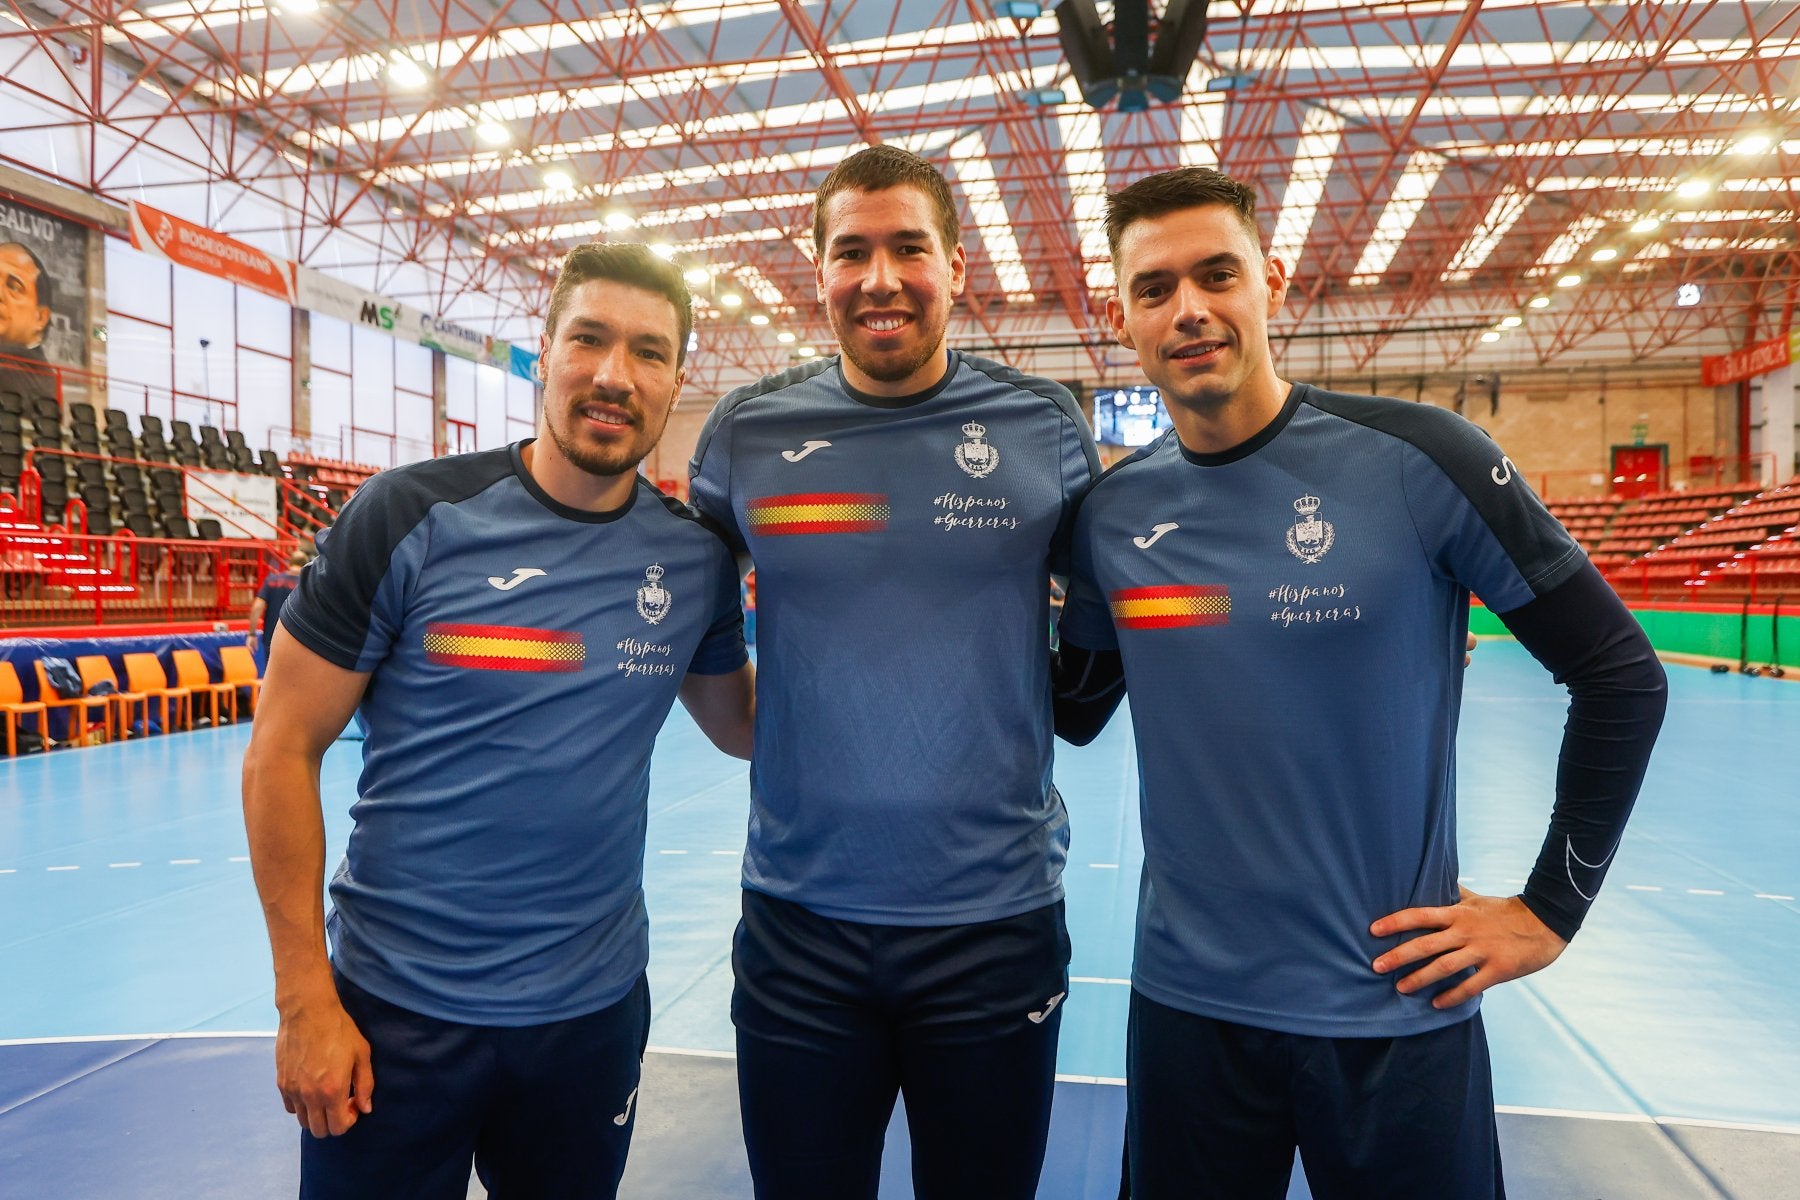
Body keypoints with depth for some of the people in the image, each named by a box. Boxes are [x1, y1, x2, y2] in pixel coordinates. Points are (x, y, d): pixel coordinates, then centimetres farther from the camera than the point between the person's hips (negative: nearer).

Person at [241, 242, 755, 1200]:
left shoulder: (697, 555, -3)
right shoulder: (412, 515, -12)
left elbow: (743, 728, 9)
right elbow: (282, 750, -8)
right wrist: (303, 1000, -9)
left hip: (594, 1008, 3)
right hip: (392, 1011, -2)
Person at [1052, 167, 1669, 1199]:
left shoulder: (1417, 459, -12)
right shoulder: (1111, 513, -2)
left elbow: (1621, 675, -4)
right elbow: (1075, 712, 11)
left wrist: (1551, 908, -4)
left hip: (1395, 1009, -2)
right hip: (1184, 1003, 3)